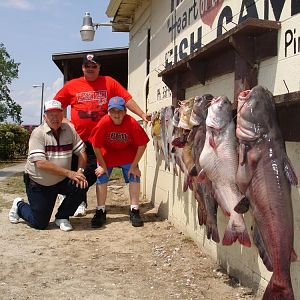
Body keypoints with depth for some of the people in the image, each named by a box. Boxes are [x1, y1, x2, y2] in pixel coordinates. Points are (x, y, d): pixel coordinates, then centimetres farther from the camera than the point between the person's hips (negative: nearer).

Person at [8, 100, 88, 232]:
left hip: (61, 181, 4)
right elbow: (41, 164, -27)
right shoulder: (38, 133, -17)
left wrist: (80, 171, -20)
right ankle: (19, 205, 33)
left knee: (81, 187, -24)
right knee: (40, 224, 0)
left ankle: (62, 217, 2)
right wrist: (69, 173, -30)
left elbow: (81, 152, -1)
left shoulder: (69, 129, -4)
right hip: (38, 184, -4)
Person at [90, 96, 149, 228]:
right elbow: (96, 146, -17)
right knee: (101, 178, -5)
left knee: (134, 177, -8)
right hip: (107, 154, 0)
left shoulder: (132, 123, -27)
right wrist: (102, 165, -13)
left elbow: (142, 145, -18)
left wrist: (134, 166, -15)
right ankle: (100, 211, 9)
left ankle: (134, 211, 6)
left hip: (127, 154, 0)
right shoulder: (103, 123, -27)